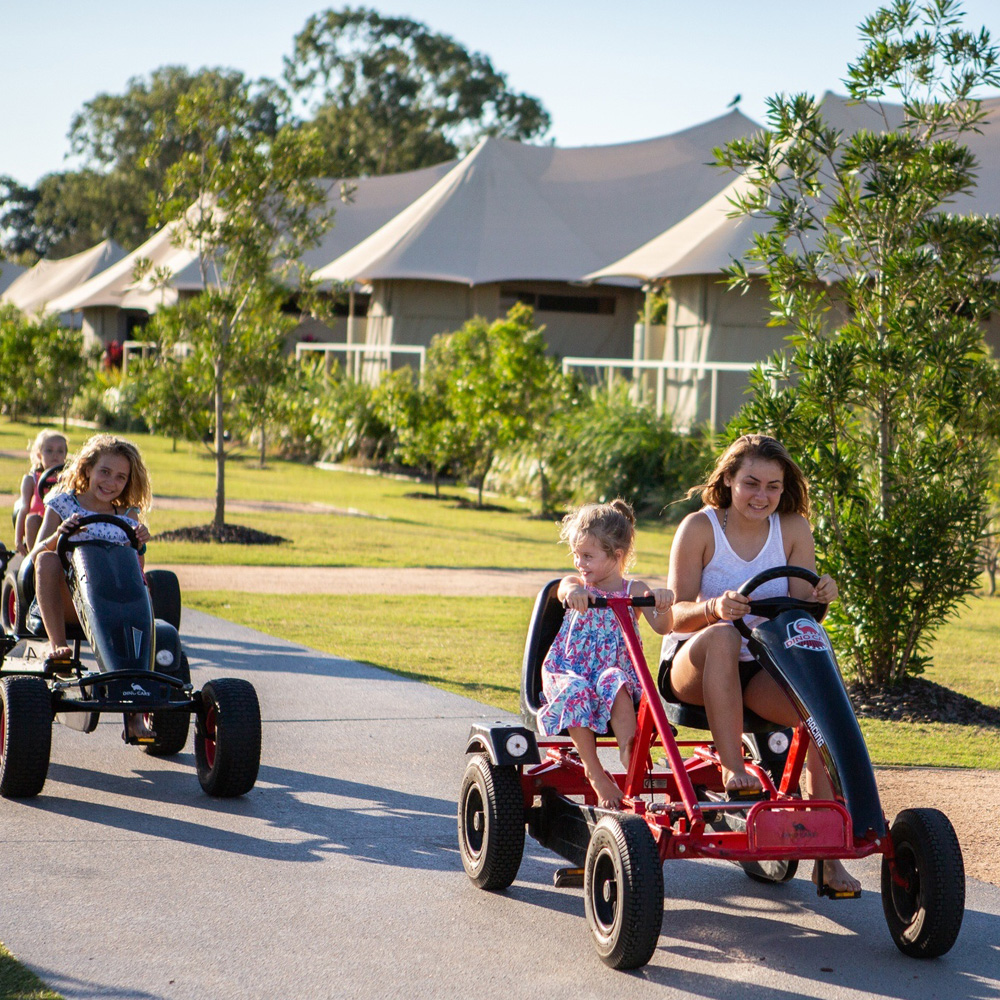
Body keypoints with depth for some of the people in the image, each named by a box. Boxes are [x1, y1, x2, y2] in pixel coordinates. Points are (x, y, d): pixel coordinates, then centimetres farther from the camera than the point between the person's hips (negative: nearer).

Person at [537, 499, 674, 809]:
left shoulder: (634, 590, 8)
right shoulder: (576, 584, 10)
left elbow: (661, 627, -6)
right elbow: (564, 589, -18)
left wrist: (663, 604, -31)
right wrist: (573, 591, -45)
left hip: (615, 670, -1)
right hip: (568, 670, 1)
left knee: (613, 682, -37)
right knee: (574, 691, -35)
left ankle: (628, 750, -42)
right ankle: (594, 772, -28)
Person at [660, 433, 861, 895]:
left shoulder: (793, 530, 3)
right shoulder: (699, 528, -6)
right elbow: (676, 613, -13)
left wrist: (819, 595, -27)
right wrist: (714, 607, -35)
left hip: (762, 670, 3)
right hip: (690, 666, -3)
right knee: (722, 636, -38)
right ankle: (732, 769, -41)